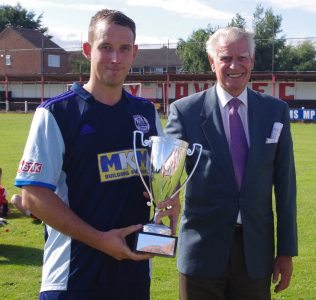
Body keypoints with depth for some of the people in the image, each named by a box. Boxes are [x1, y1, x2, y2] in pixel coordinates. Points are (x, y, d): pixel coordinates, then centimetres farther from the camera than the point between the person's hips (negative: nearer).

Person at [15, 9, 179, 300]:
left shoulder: (147, 112, 6)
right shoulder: (55, 113, -10)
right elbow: (33, 196, -13)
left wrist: (170, 197, -6)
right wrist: (99, 239, -18)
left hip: (135, 269, 5)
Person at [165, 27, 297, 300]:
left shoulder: (276, 111, 2)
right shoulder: (185, 111, -4)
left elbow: (285, 184, 4)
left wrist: (287, 250, 4)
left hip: (256, 248, 2)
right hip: (203, 250, -2)